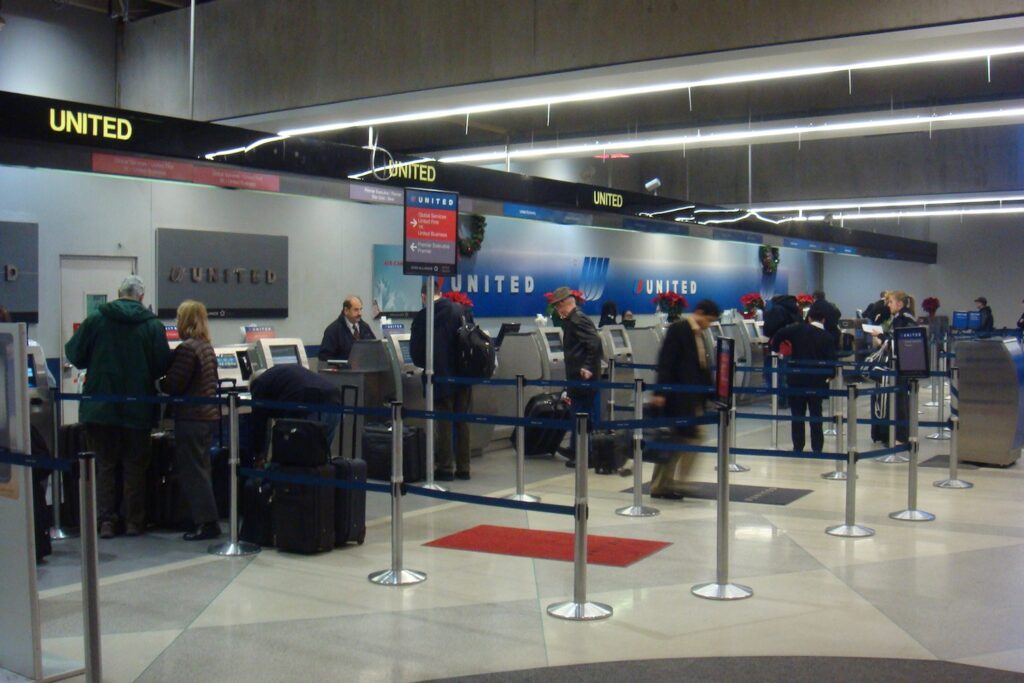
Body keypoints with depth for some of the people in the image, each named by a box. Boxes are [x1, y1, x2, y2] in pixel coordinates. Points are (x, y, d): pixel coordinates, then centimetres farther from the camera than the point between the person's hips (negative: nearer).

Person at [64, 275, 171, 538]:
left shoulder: (95, 321, -4)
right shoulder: (153, 326, -7)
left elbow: (74, 354, 0)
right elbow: (162, 366, -8)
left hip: (100, 406, 1)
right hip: (138, 408, 0)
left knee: (104, 465, 11)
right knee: (135, 467, 11)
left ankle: (106, 521, 10)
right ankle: (134, 521, 14)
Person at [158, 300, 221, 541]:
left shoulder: (187, 348, -15)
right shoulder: (207, 347, 12)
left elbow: (173, 385, -18)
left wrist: (157, 383, 3)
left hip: (191, 418, -9)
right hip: (209, 415, 9)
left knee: (192, 471, -3)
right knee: (200, 470, 16)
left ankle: (206, 523, -2)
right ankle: (208, 521, 20)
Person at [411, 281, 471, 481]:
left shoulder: (422, 317, -6)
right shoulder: (460, 310, 4)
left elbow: (415, 351, -4)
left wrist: (426, 364, 15)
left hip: (440, 376, -3)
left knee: (443, 423, 4)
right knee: (462, 421, 11)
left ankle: (445, 468, 5)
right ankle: (463, 468, 14)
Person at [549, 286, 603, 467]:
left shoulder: (577, 319, -16)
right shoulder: (574, 319, 15)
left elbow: (594, 342, -26)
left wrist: (588, 367, -24)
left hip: (583, 377, -10)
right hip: (578, 377, 10)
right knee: (580, 414, 17)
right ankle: (576, 451, 26)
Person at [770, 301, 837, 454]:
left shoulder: (798, 329, -5)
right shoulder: (827, 338, -5)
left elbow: (778, 335, -16)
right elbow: (831, 361, -9)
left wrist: (776, 349, 1)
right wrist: (828, 375, 9)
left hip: (797, 378, 0)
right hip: (817, 380, 0)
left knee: (797, 414, 8)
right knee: (816, 414, 9)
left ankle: (798, 446, 8)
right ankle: (817, 448, 9)